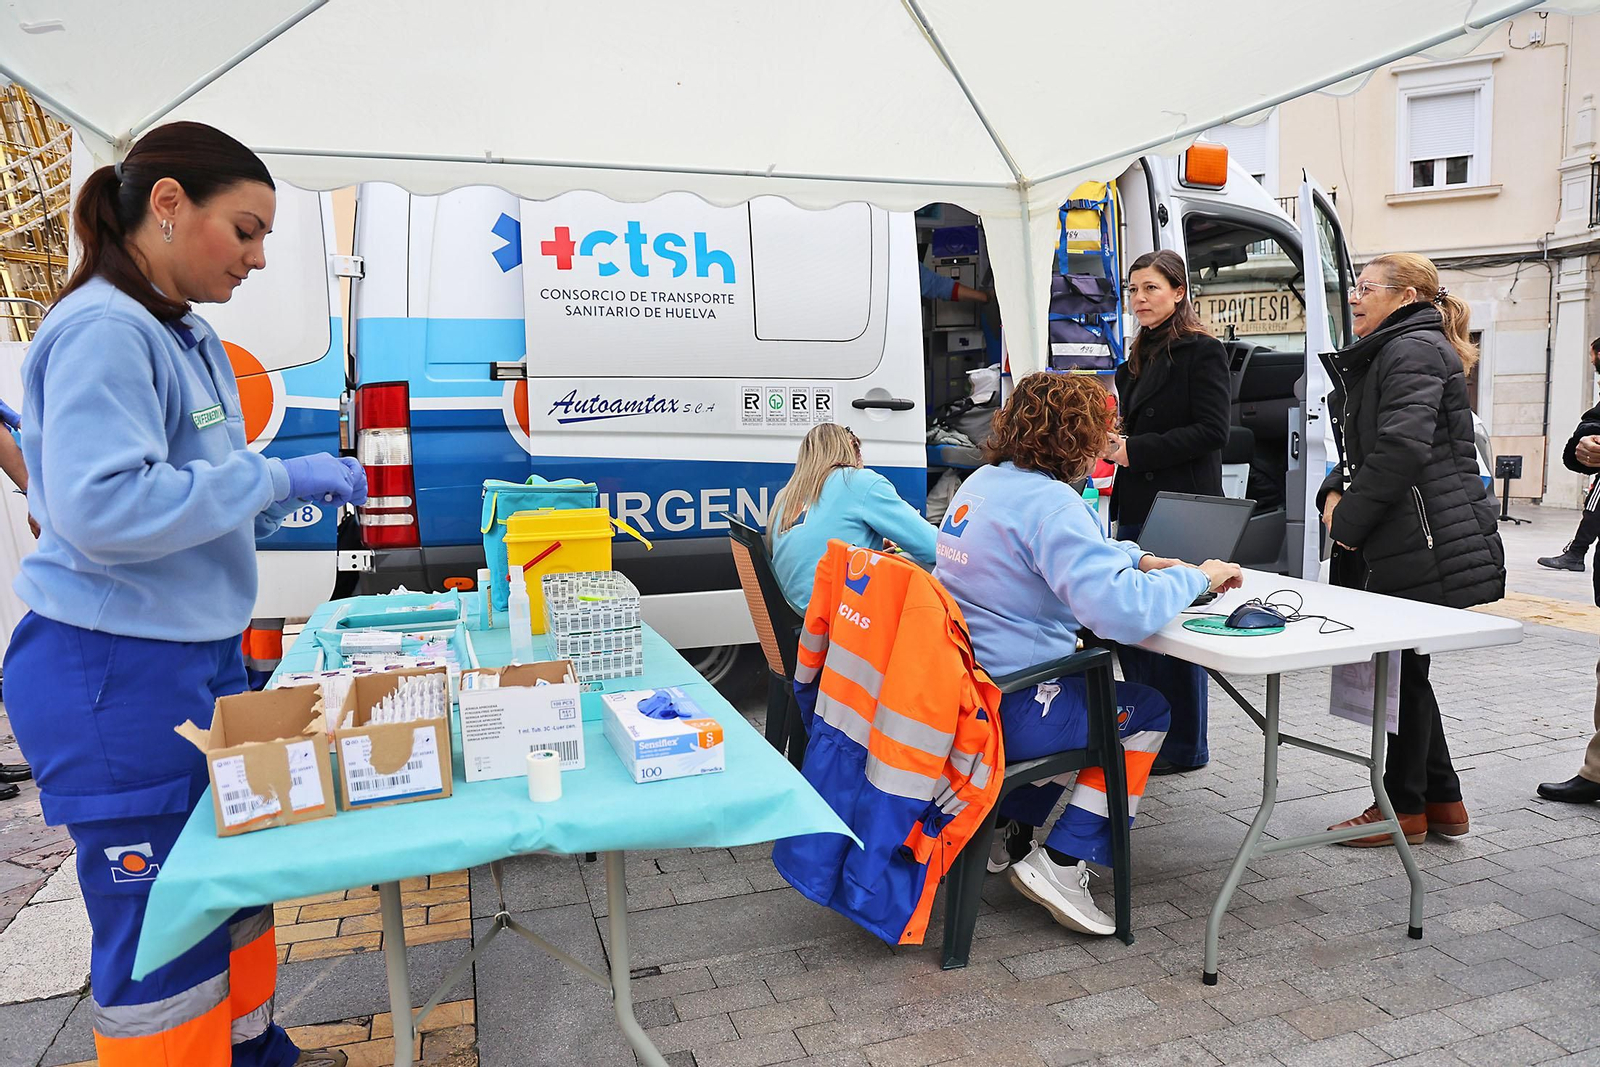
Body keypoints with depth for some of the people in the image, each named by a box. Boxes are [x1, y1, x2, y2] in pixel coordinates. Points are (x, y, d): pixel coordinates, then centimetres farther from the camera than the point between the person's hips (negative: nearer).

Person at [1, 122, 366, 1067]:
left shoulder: (188, 338, 12)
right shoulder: (101, 331, -17)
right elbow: (102, 506, -28)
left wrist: (288, 495, 3)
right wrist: (273, 475, -23)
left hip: (204, 655, 10)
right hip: (118, 675, -10)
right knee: (162, 928, 4)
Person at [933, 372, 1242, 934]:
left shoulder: (982, 482, 9)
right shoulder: (1048, 502, -21)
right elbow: (1122, 612, -30)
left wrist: (1138, 560, 14)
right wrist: (1196, 576, -12)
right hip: (1003, 713, -9)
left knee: (1089, 692, 33)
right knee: (1148, 707, 15)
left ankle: (1010, 831, 32)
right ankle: (1061, 863, 11)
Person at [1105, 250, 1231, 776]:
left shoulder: (1202, 352, -5)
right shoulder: (1138, 358, 18)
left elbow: (1212, 430, -15)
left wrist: (1134, 452, -16)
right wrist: (1112, 442, 5)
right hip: (1136, 507, 8)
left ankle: (1185, 747, 11)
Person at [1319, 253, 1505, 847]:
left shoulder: (1414, 350, -11)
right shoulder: (1378, 356, 21)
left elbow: (1402, 447, -23)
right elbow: (1360, 447, 23)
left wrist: (1352, 521, -15)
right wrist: (1335, 493, 4)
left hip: (1426, 545, -10)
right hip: (1395, 548, 10)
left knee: (1402, 670, 0)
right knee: (1402, 669, 14)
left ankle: (1404, 809, 13)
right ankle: (1442, 801, 26)